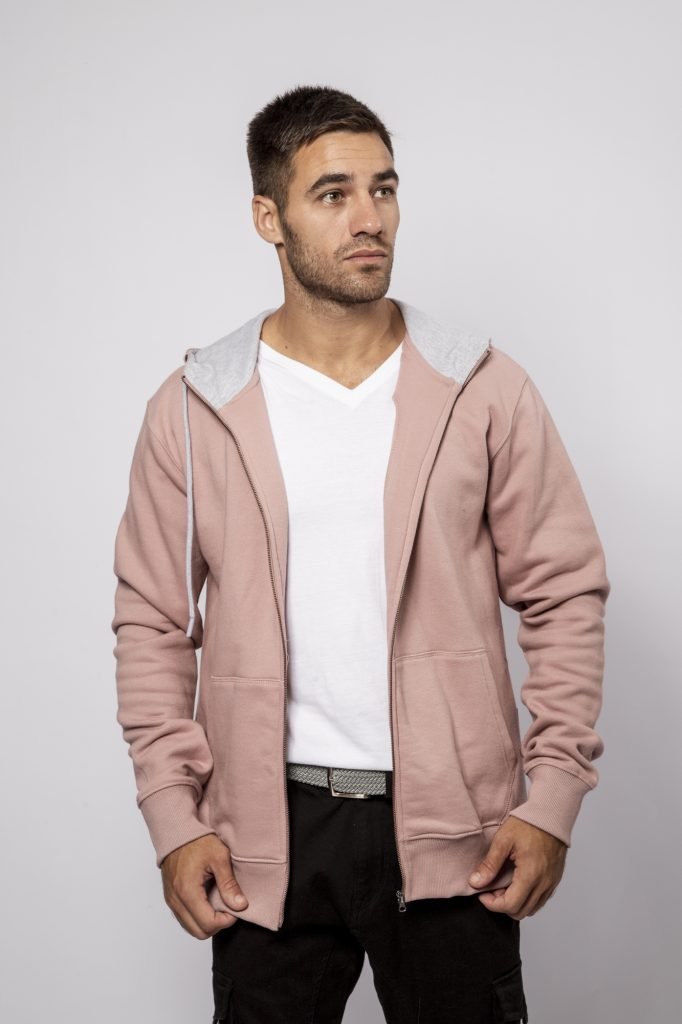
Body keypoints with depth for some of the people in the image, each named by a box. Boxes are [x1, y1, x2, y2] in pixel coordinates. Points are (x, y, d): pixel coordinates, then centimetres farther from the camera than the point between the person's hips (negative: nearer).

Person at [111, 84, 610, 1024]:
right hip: (267, 832, 1)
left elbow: (566, 595, 1)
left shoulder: (487, 392, 0)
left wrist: (552, 800, -4)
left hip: (452, 830, 0)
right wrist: (173, 818, -2)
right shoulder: (192, 411, 1)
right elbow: (154, 624, 4)